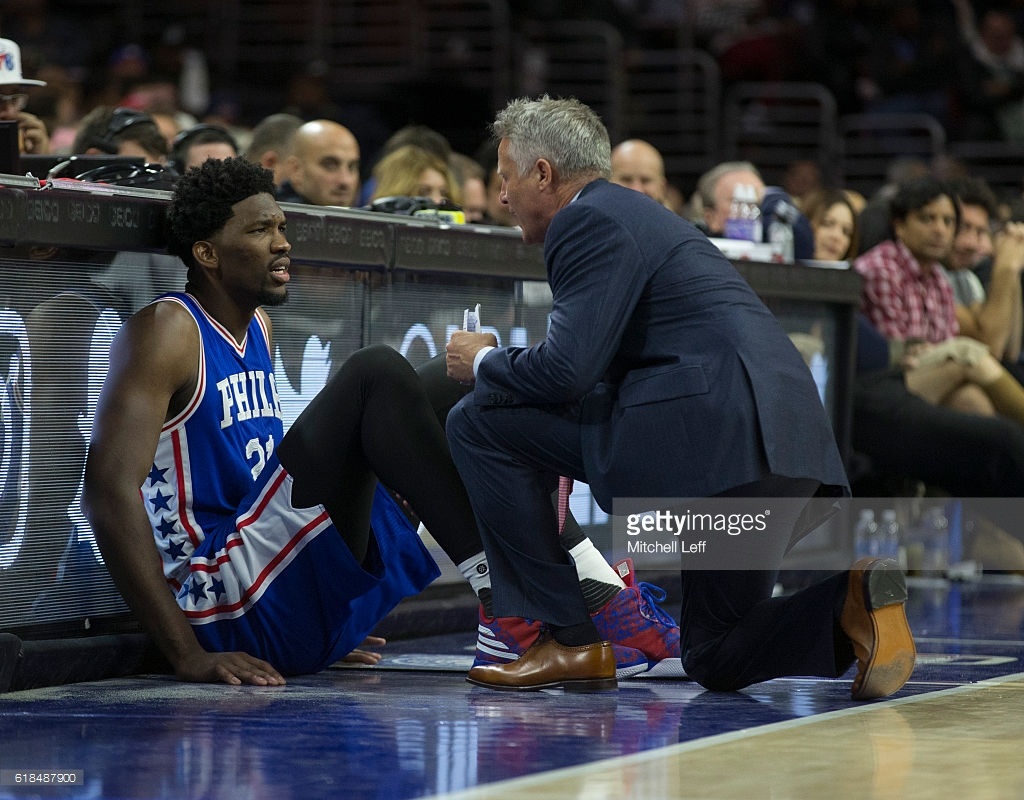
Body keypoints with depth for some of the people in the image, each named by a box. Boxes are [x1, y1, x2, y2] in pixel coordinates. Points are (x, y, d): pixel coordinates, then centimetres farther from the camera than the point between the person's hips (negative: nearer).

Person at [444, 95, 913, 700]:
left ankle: (568, 638, 1)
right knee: (717, 661, 23)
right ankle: (856, 594, -4)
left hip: (711, 438, -10)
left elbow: (566, 370, -13)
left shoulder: (589, 221, -2)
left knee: (480, 421, 1)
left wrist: (483, 362, 6)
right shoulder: (639, 214, 29)